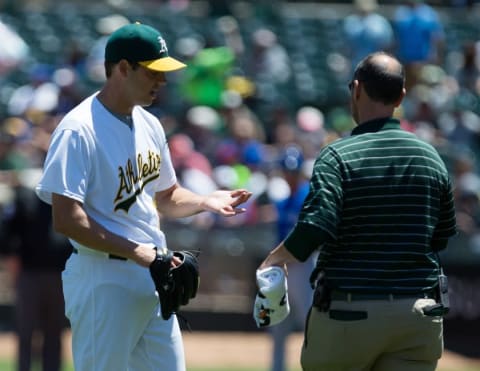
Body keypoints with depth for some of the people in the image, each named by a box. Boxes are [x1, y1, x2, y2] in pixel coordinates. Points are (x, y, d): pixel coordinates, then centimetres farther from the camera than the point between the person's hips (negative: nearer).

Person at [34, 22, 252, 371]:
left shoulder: (150, 125, 11)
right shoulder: (79, 130, -15)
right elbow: (67, 220, -21)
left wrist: (206, 202, 3)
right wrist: (136, 252, -24)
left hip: (154, 276, 9)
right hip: (104, 282, -8)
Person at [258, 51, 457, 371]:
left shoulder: (338, 156, -10)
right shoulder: (431, 157, 4)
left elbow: (314, 229, -22)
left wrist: (276, 258, -5)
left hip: (348, 312, -3)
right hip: (419, 315, 3)